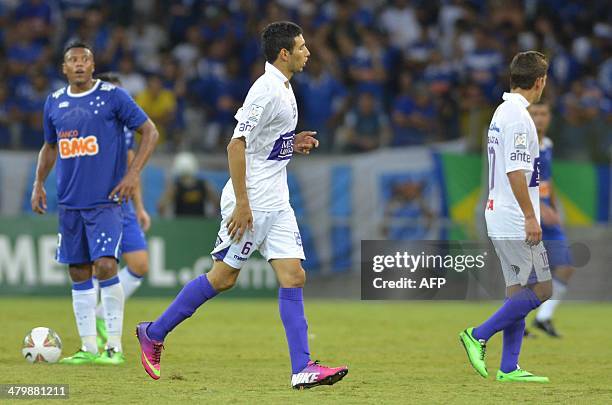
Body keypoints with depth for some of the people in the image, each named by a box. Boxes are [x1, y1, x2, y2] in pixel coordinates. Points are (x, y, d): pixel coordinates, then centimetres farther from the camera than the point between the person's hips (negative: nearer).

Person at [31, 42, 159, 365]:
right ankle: (89, 348, 13)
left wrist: (132, 174, -12)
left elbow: (150, 132, -3)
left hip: (105, 201, -5)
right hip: (69, 203, 5)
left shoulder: (112, 96, -4)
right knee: (78, 274, 6)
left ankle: (114, 347, -9)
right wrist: (38, 183, 11)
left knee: (105, 266, -16)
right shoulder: (54, 103, 10)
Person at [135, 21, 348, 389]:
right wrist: (241, 204, -23)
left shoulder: (284, 89, 13)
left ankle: (302, 368, -5)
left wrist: (293, 144, 7)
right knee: (223, 278, -1)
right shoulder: (266, 90, -17)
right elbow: (237, 144, -21)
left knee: (294, 276, -1)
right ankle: (154, 334, 13)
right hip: (251, 202, -9)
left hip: (277, 205, 9)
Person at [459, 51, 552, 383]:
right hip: (516, 221, -10)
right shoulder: (518, 116, -16)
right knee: (541, 288, -7)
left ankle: (509, 367, 8)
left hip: (500, 218, 10)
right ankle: (479, 335, -7)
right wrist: (530, 217, -20)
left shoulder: (502, 112, 15)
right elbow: (516, 172, -22)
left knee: (518, 290, 9)